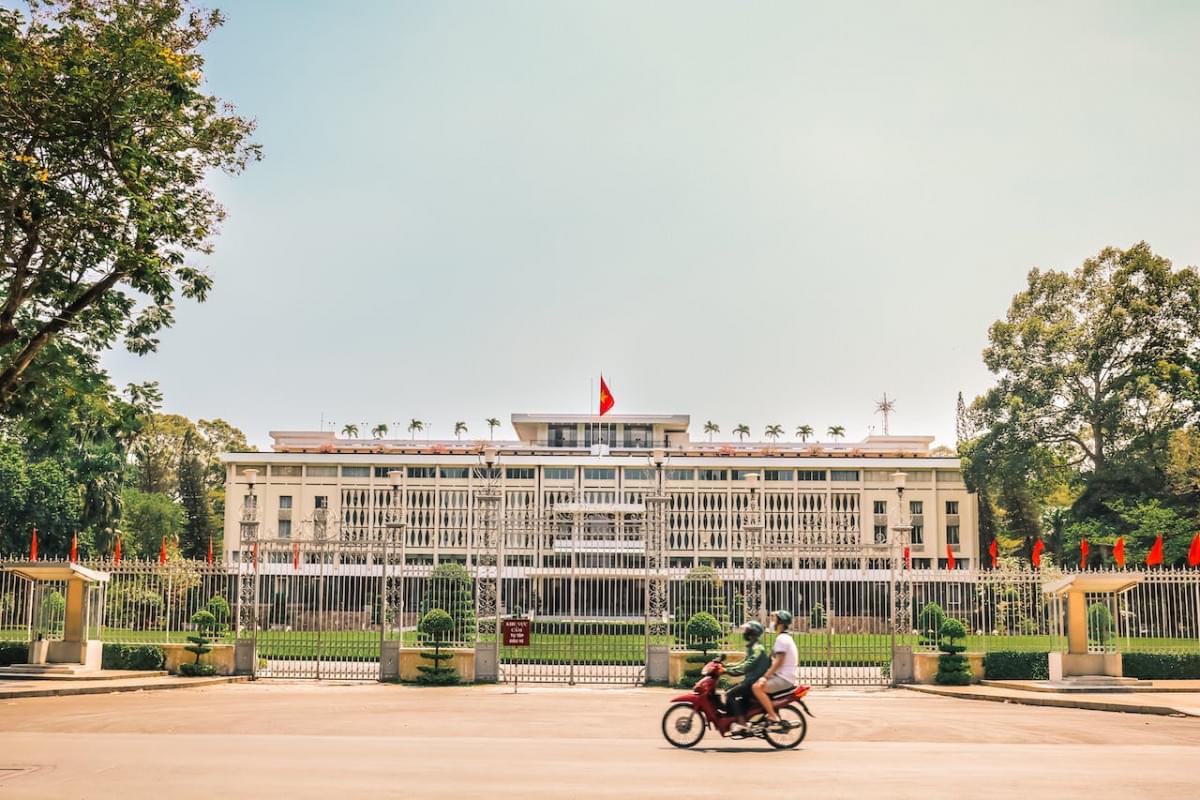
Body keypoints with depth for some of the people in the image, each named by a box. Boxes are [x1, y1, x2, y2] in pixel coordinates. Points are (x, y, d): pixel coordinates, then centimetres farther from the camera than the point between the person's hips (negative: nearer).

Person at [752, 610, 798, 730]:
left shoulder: (781, 639, -14)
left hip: (783, 679, -11)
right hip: (785, 677, 11)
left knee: (757, 687, -25)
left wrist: (765, 676, -21)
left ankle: (773, 717, -25)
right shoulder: (787, 638, 19)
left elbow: (779, 661, -21)